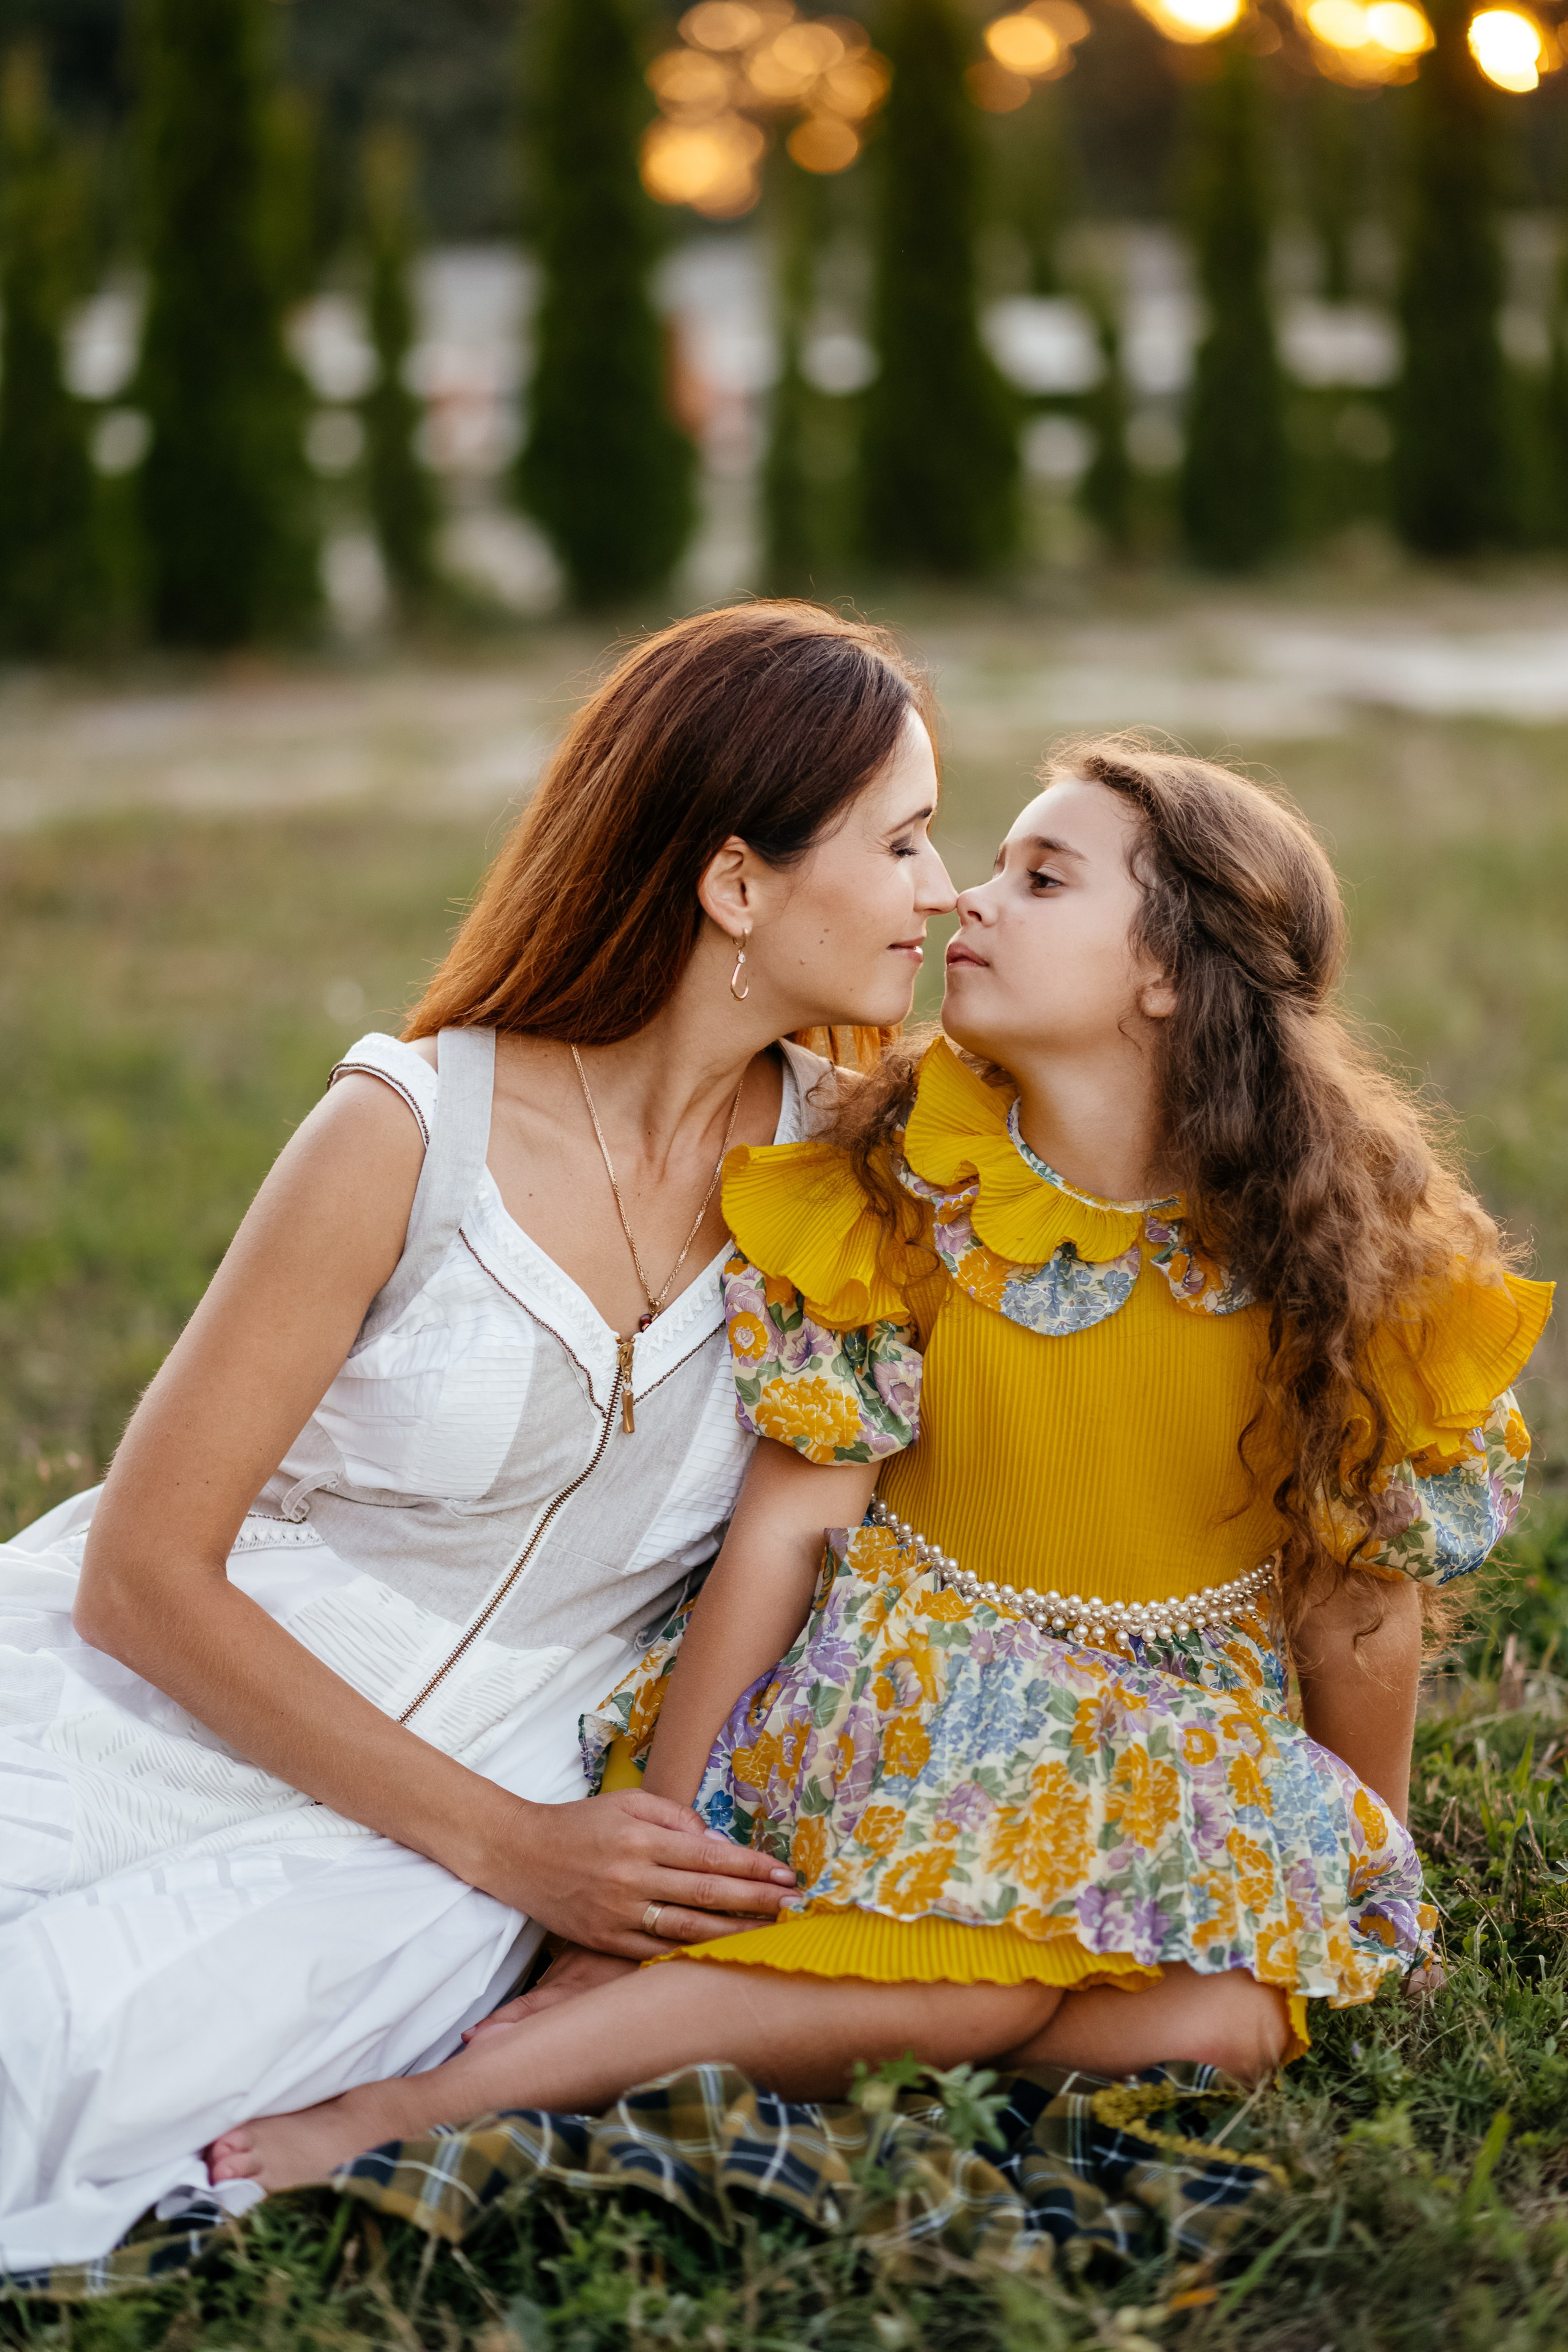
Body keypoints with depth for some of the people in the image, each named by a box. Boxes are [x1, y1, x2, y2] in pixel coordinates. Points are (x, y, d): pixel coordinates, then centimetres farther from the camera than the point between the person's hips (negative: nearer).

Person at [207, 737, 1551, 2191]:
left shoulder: (1343, 1238, -9)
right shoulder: (907, 1187, -8)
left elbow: (1362, 1586, -1)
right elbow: (788, 1522, -10)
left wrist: (1356, 1893, 8)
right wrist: (655, 1833, -12)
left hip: (1190, 1751, 2)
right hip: (907, 1704, -2)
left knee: (1227, 2019, -31)